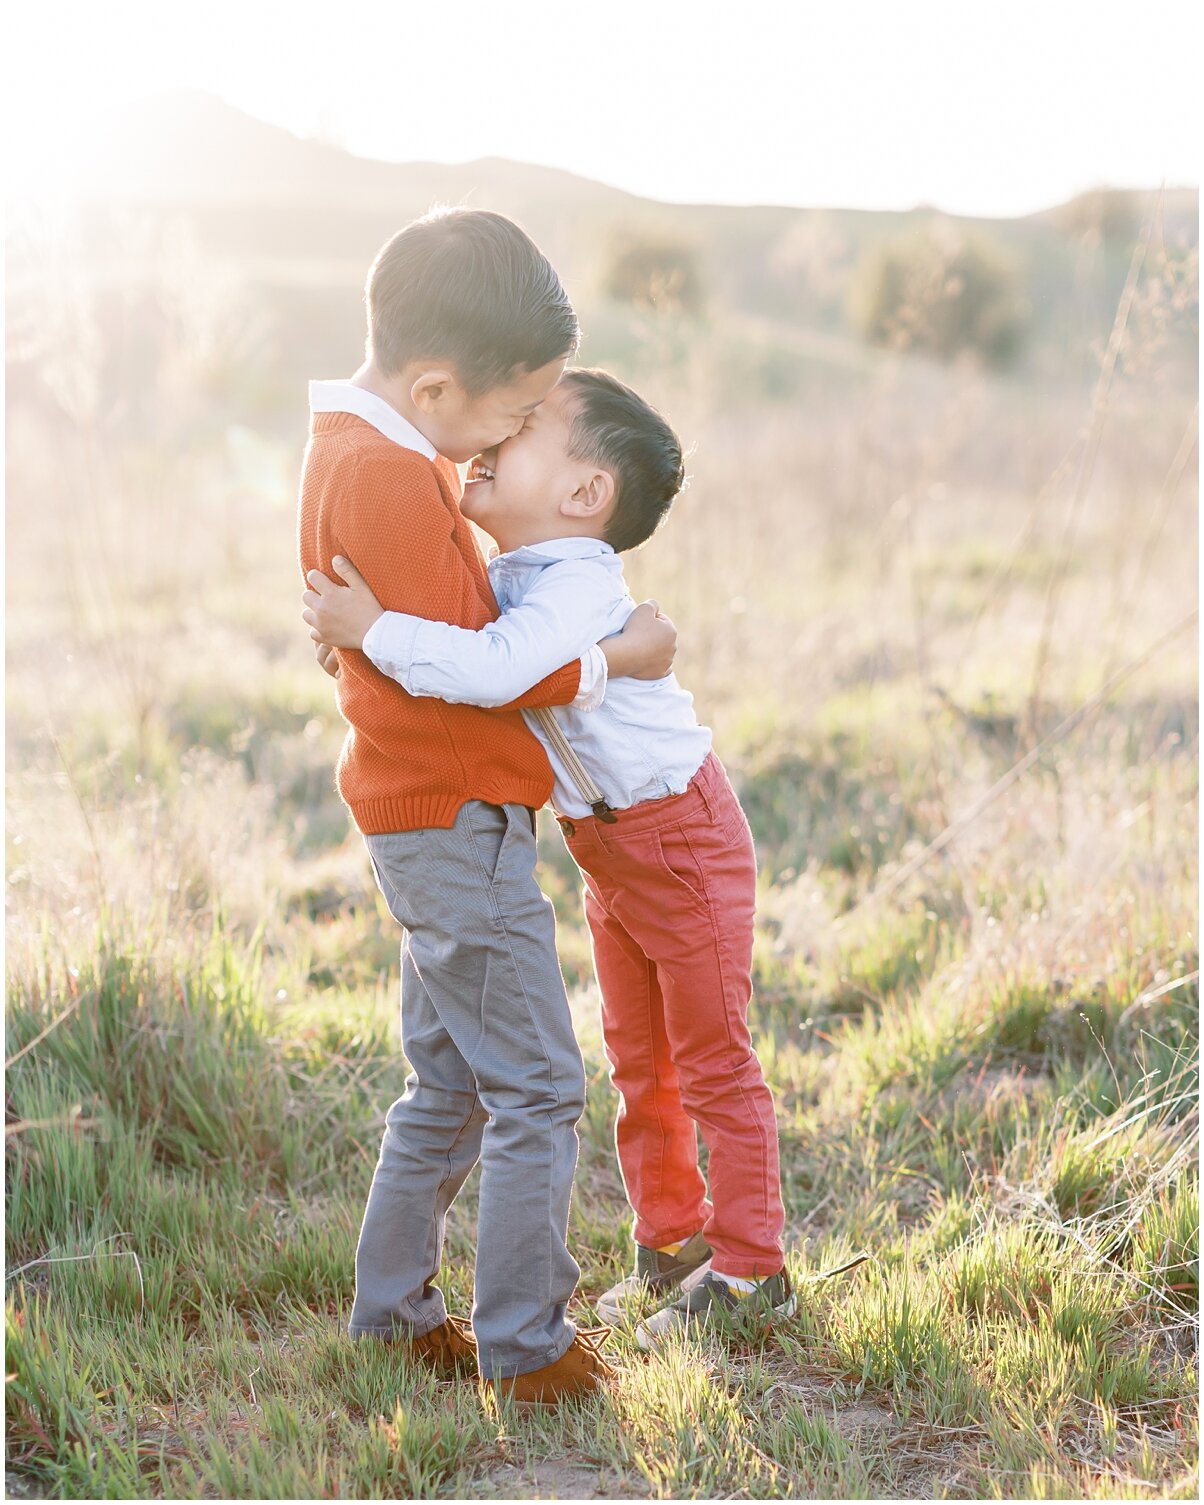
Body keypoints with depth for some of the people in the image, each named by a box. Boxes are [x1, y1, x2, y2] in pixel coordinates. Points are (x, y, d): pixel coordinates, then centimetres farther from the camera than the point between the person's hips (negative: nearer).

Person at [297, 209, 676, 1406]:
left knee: (448, 1084, 19)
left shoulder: (362, 441, 9)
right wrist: (606, 662, -13)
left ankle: (392, 1312, 28)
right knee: (536, 1089, -2)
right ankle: (525, 1348, 6)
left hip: (428, 817, 10)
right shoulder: (388, 479, -23)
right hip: (456, 816, -10)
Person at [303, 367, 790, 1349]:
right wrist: (360, 634, -1)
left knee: (712, 1061, 1)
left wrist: (376, 630, -38)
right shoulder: (510, 577, 1)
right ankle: (673, 1239, 30)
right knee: (637, 1059, 17)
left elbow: (493, 669, -45)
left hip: (682, 835, -9)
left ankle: (750, 1267, 11)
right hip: (607, 845, 9)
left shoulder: (579, 586, -27)